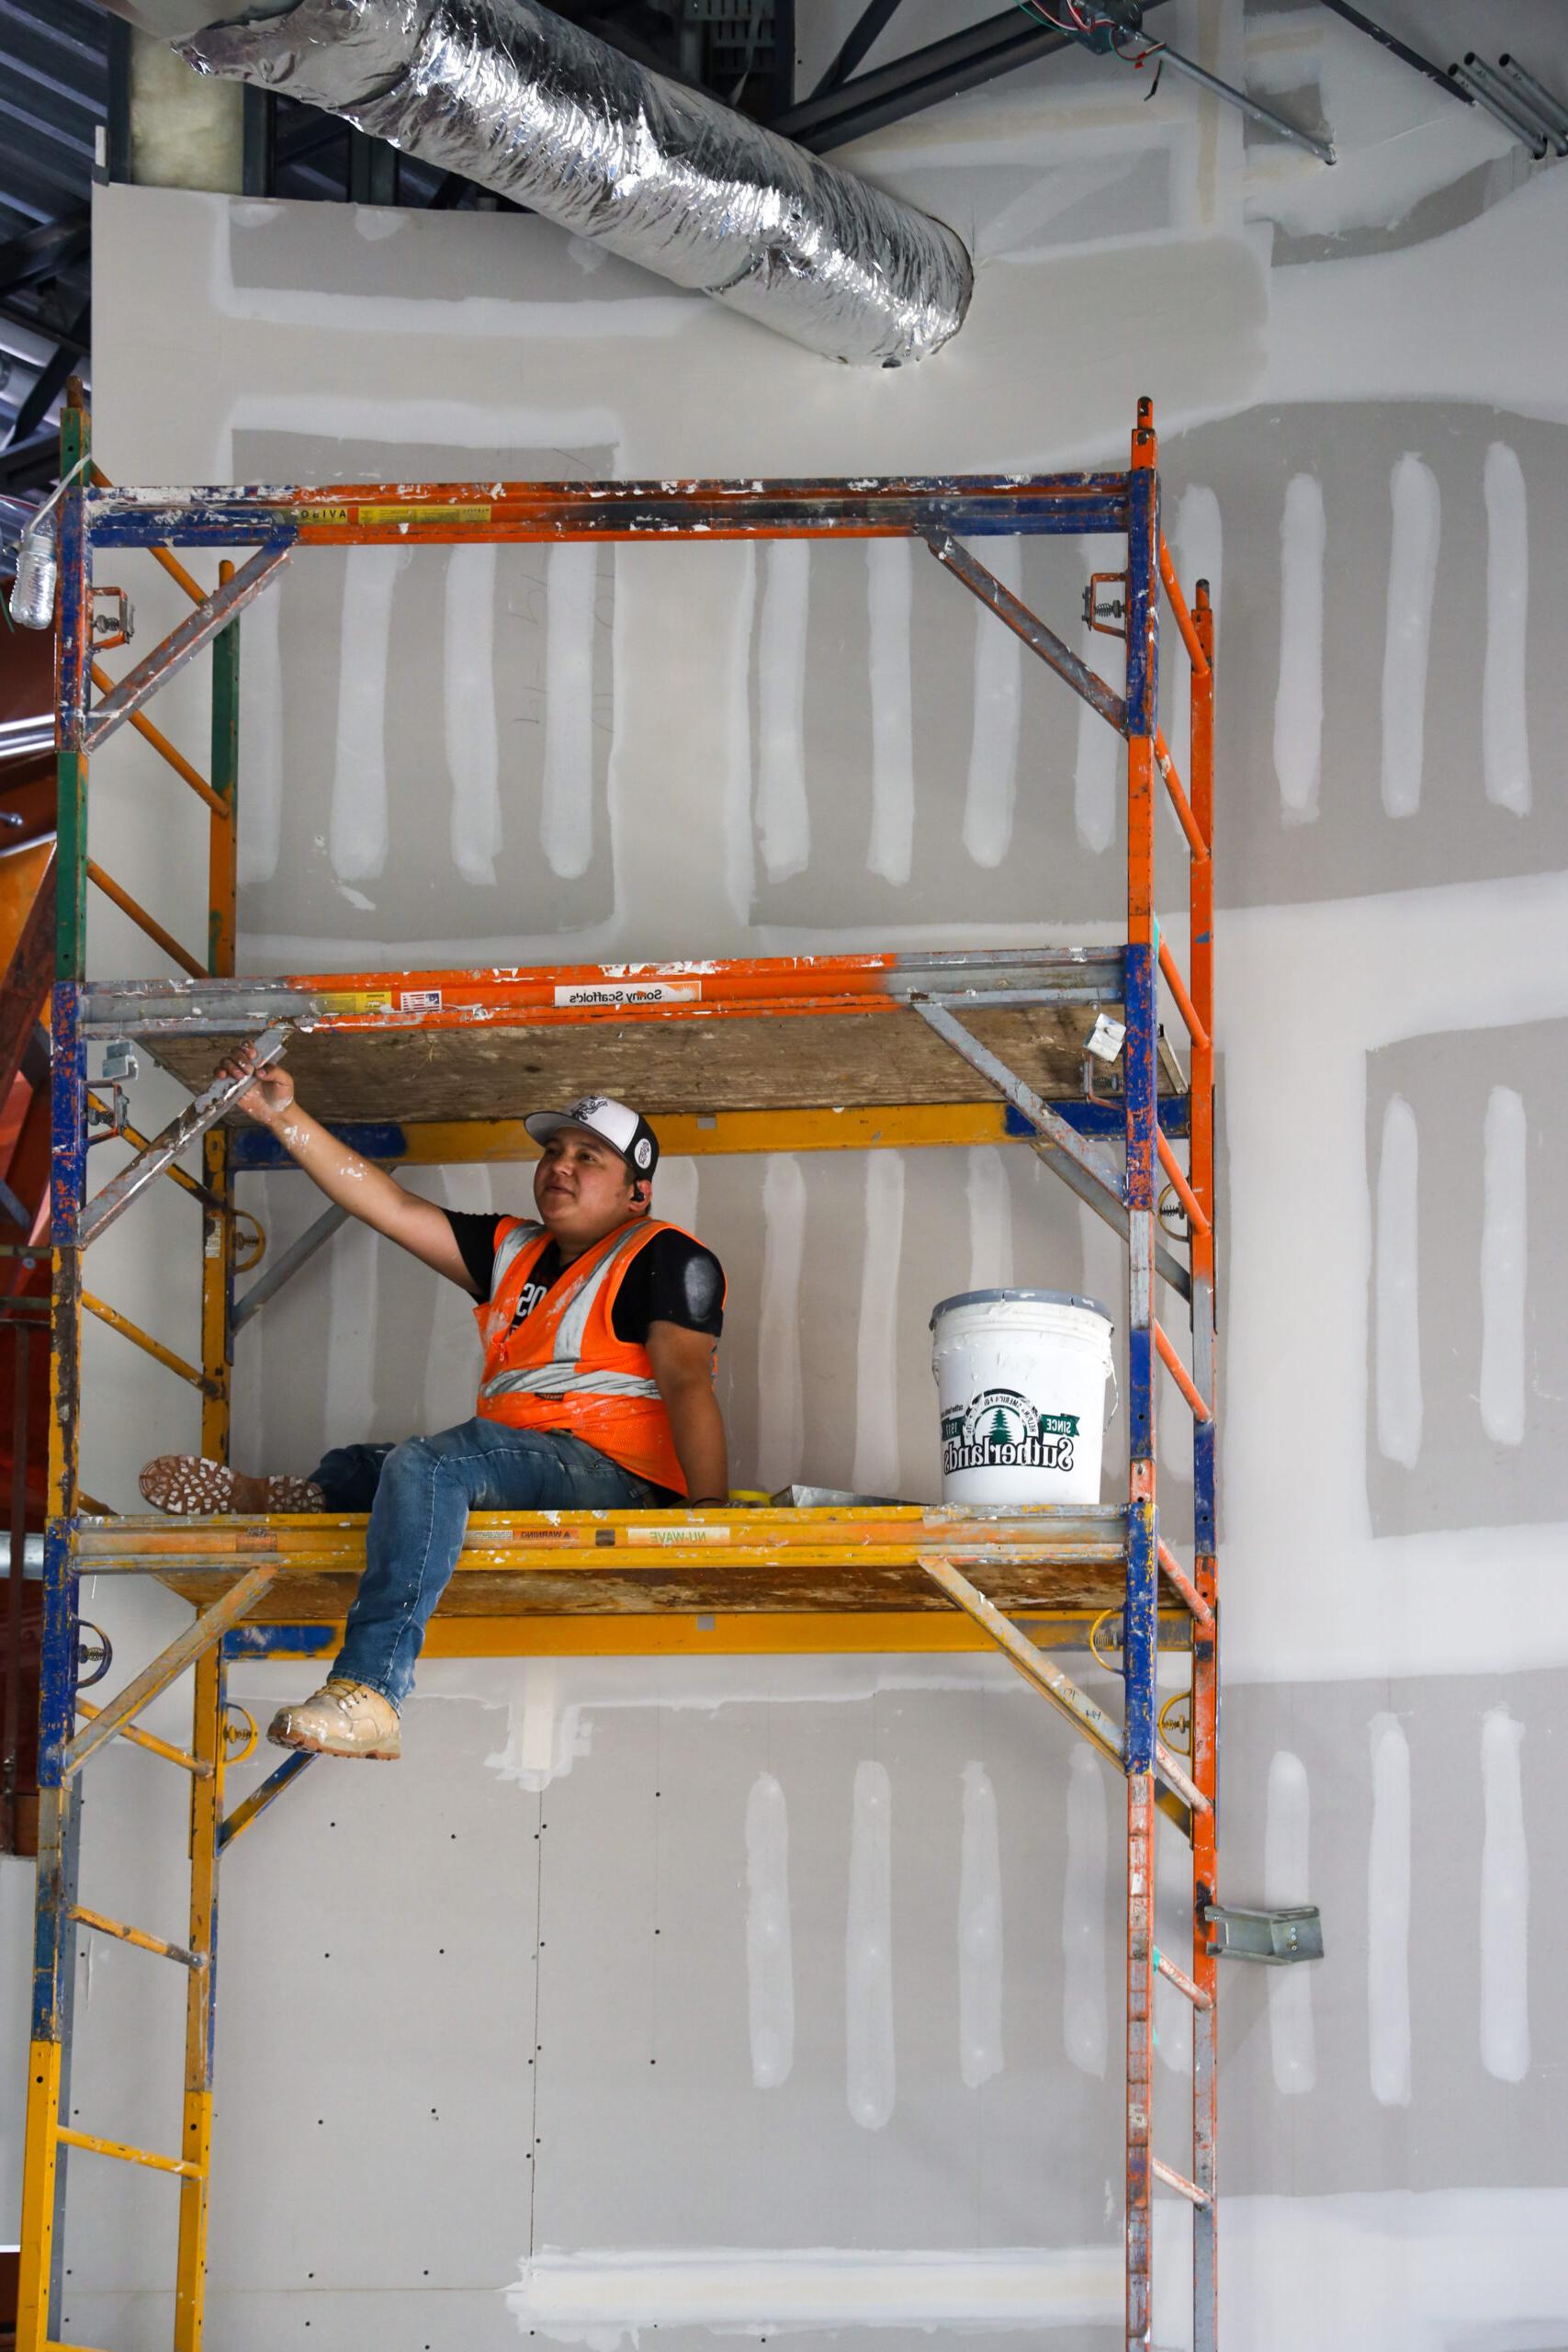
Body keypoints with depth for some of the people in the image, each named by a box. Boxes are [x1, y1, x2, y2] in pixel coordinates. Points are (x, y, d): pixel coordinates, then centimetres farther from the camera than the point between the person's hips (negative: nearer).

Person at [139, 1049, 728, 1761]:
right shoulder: (513, 1250, 26)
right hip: (516, 1466, 9)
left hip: (610, 1472, -9)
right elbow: (393, 1208, 23)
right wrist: (285, 1118, 15)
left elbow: (687, 1381, -9)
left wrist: (711, 1510, -22)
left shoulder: (663, 1257, 4)